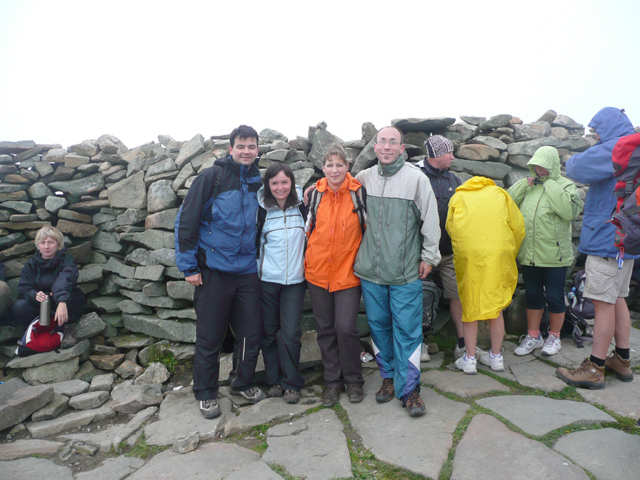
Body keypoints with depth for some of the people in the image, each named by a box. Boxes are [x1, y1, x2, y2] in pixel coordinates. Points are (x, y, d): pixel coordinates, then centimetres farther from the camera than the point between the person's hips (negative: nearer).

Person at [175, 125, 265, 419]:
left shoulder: (258, 182, 8)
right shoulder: (211, 177, -7)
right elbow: (186, 220, -8)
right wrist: (188, 266, -9)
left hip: (248, 271, 4)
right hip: (213, 271, -4)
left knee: (251, 333, 9)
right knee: (210, 337, 6)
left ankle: (243, 383, 32)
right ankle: (205, 393, 25)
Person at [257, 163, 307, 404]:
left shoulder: (302, 207, 3)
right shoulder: (261, 210, -1)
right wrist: (256, 267, 0)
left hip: (294, 280, 0)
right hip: (267, 280, 0)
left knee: (290, 333, -4)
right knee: (269, 332, 7)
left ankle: (292, 383, 13)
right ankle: (274, 380, 23)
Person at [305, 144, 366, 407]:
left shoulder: (358, 192, -3)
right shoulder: (314, 194, 4)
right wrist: (308, 262, 14)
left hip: (348, 272, -3)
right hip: (318, 272, 3)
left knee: (346, 328, -7)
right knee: (325, 329, 10)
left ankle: (353, 380, 17)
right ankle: (332, 381, 26)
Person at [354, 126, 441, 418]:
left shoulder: (416, 178, -5)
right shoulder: (365, 177, 6)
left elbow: (430, 219, -2)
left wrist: (428, 256, -2)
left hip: (405, 272, -3)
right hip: (370, 270, 4)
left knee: (407, 330, 0)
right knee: (378, 326, 13)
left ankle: (409, 389, 13)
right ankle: (388, 377, 31)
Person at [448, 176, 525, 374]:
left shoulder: (457, 197, 18)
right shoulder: (499, 193, 19)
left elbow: (450, 229, 11)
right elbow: (518, 227, 12)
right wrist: (510, 255, 21)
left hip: (468, 256, -1)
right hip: (498, 254, 2)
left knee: (470, 306, 8)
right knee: (496, 306, 13)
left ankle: (469, 358, 12)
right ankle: (496, 356, 22)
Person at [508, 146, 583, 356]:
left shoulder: (566, 186, -4)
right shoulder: (528, 186, 11)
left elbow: (571, 211, -22)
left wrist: (550, 186, -17)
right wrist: (524, 185, -5)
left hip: (554, 255, -4)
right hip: (529, 254, 5)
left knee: (554, 297, 6)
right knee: (532, 296, 14)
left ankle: (554, 336, 25)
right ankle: (533, 336, 27)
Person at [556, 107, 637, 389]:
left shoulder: (615, 149, -14)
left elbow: (576, 168, -18)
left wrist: (572, 160, 3)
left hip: (608, 239, -10)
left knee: (603, 303, -6)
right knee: (617, 300, 15)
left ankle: (595, 368, 1)